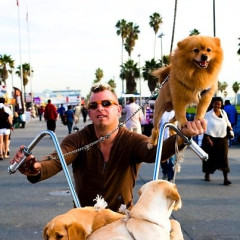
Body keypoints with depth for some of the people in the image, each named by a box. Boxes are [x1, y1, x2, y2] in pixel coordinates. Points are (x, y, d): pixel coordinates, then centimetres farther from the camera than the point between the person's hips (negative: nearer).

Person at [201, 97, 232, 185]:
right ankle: (207, 175, 28)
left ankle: (225, 178, -10)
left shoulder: (223, 113, 6)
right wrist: (208, 138, -15)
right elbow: (205, 127, -9)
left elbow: (227, 123, 22)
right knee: (210, 157, 8)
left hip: (222, 139, 2)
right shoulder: (208, 114, -5)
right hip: (211, 138, -2)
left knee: (224, 158, -6)